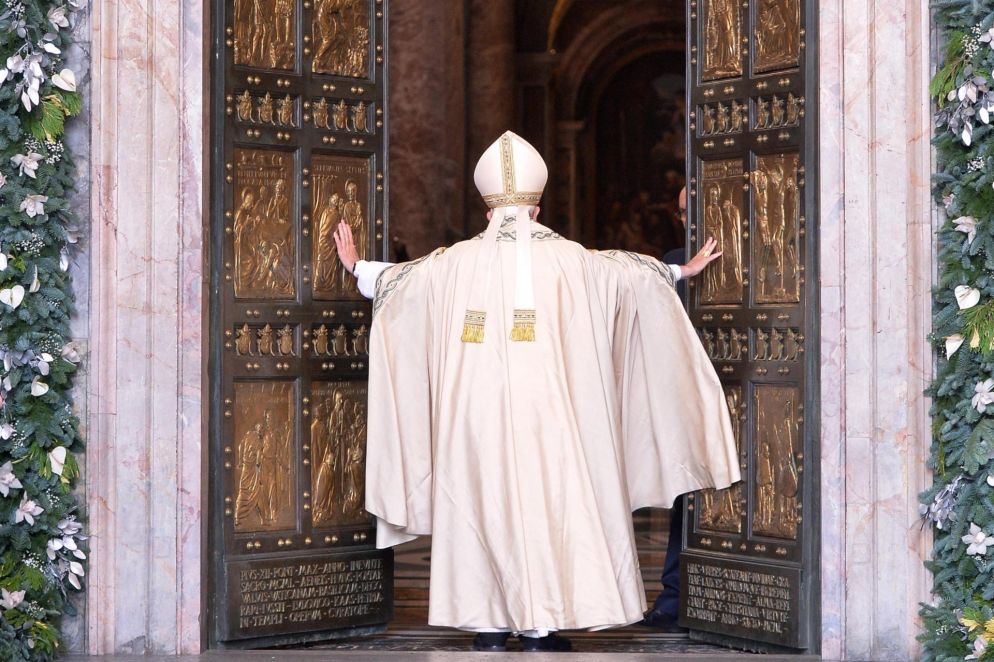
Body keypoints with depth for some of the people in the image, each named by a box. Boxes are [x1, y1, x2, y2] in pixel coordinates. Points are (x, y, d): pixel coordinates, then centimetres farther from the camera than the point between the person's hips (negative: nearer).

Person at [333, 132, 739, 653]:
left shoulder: (456, 262, 2)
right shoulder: (566, 259, -1)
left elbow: (395, 279, 15)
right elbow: (632, 273, 10)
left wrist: (357, 266, 34)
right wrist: (681, 271, 28)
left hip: (475, 414, 1)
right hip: (545, 414, -1)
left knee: (484, 506, 8)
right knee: (547, 505, 5)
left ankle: (489, 626, 10)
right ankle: (539, 627, 7)